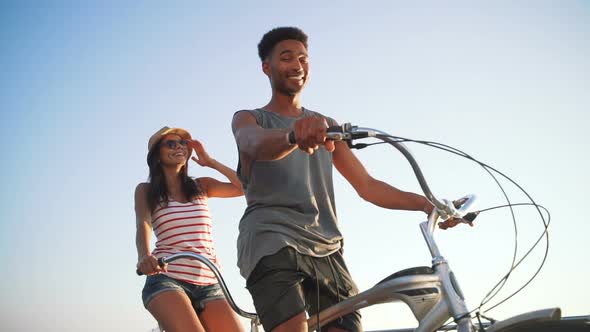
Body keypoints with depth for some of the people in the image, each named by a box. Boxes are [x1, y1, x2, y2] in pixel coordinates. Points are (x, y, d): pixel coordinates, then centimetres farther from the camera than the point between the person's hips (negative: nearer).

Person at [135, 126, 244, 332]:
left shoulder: (201, 186, 18)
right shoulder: (146, 191, 11)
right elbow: (143, 227, -8)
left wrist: (210, 162, 10)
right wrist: (144, 257, -29)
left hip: (209, 283, 4)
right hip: (166, 278, -4)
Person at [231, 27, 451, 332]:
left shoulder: (326, 125, 24)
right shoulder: (248, 120, 12)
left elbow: (367, 185, 17)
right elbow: (257, 145, -14)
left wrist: (425, 203, 1)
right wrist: (295, 134, -38)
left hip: (325, 249, 4)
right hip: (272, 241, -4)